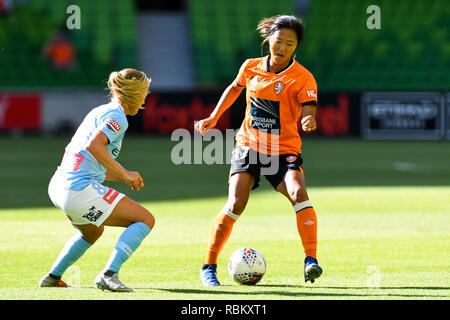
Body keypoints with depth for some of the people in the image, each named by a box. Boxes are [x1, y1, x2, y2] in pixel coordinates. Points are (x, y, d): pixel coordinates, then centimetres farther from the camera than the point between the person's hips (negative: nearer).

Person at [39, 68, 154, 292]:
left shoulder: (99, 112, 21)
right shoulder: (117, 116, -7)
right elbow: (93, 146, -23)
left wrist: (120, 177, 23)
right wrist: (125, 174, -16)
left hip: (58, 186, 10)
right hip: (80, 190, -10)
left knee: (93, 232, 36)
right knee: (146, 220, -6)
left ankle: (53, 276, 35)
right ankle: (109, 274, -17)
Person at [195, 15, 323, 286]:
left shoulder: (303, 78, -9)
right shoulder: (251, 67, 2)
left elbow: (308, 114, -19)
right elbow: (235, 88, 24)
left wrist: (309, 122, -42)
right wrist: (213, 118, 23)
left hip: (284, 151, -2)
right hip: (249, 145, 2)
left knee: (299, 193, -29)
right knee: (235, 205, -13)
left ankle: (311, 261, -25)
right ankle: (209, 267, 1)